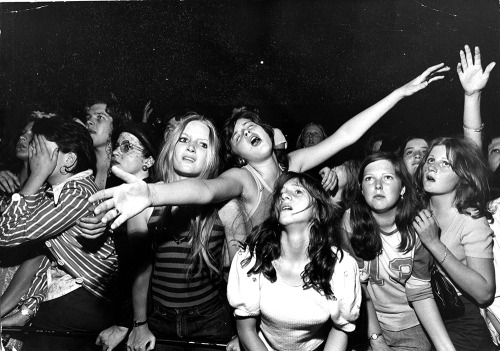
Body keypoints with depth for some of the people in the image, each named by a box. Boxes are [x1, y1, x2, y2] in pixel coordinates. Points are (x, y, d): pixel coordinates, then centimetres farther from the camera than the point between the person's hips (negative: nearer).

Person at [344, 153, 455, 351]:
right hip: (365, 325, -1)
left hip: (410, 329, 1)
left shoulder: (416, 229, -10)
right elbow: (357, 285, -13)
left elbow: (421, 293, -8)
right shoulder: (351, 222, -15)